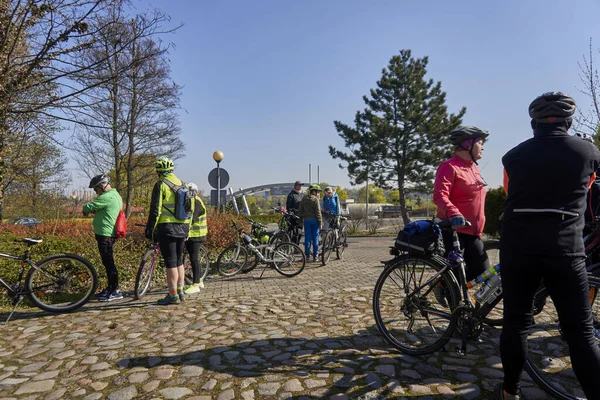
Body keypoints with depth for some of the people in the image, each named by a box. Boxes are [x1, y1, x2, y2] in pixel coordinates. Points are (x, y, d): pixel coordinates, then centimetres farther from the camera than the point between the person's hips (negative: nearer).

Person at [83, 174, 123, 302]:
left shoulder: (107, 197, -17)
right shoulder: (115, 195, 17)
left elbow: (87, 207, -15)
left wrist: (87, 209, 8)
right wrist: (93, 211, 1)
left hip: (105, 235, -11)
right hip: (109, 233, 11)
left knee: (108, 262, -5)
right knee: (108, 262, 17)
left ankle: (116, 291, 0)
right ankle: (110, 288, 27)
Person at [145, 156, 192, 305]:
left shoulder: (161, 185, -8)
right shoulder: (182, 184, 13)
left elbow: (155, 210, -12)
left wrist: (149, 229, -5)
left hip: (167, 227, -7)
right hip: (183, 227, 7)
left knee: (170, 262, -2)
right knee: (179, 261, 14)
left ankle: (173, 295, 4)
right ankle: (180, 292, 22)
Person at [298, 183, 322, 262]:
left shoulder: (304, 199, 7)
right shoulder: (315, 199, -8)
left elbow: (300, 210, 9)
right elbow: (318, 212, -10)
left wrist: (301, 218, 19)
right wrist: (320, 222, -6)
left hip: (306, 220, 3)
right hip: (314, 220, -3)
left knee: (307, 238, 6)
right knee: (315, 238, 4)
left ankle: (307, 256, 6)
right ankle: (315, 256, 6)